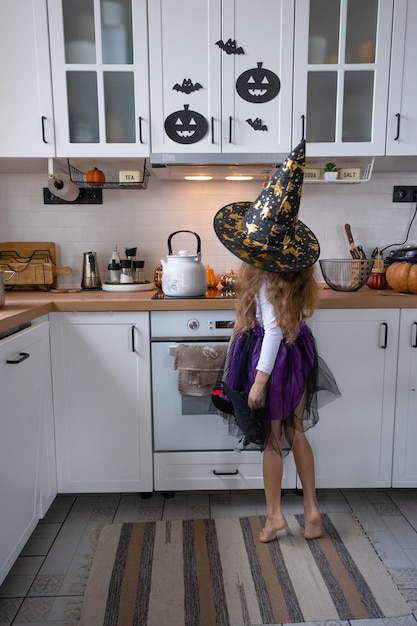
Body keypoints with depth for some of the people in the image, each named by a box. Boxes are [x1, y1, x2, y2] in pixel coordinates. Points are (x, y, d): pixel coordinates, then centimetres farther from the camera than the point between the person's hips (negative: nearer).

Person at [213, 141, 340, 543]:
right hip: (298, 353, 7)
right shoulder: (293, 266, -3)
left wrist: (260, 380, -21)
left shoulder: (267, 276, -22)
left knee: (272, 439, 10)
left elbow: (274, 331, -23)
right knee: (296, 433, 19)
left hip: (275, 358, -7)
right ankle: (311, 509, 31)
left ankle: (275, 515, 28)